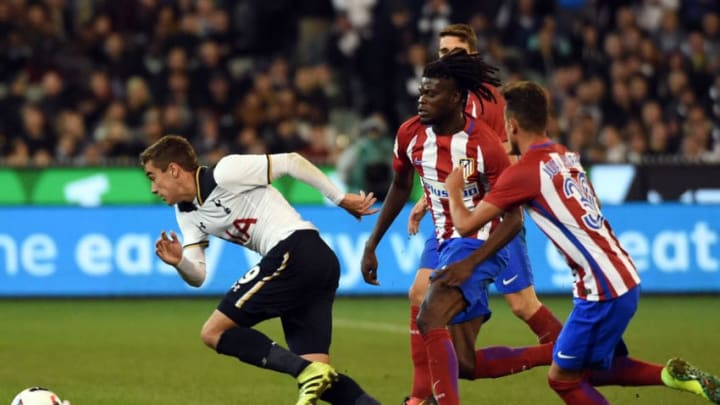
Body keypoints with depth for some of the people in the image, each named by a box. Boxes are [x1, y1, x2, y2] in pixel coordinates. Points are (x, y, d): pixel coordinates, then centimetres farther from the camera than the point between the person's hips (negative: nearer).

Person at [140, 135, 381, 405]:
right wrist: (178, 262, -6)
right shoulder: (186, 214, 20)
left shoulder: (225, 173, -6)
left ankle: (307, 372, -22)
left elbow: (290, 161, -4)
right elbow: (197, 277, 16)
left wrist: (341, 199, 0)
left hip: (294, 250, -9)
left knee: (214, 332, -8)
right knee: (316, 374, 1)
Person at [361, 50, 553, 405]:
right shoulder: (410, 134, -2)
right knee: (466, 365, 5)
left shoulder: (484, 144, -20)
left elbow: (513, 219, -18)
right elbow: (400, 188, 17)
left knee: (429, 320, -28)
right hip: (448, 244, 7)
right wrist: (371, 245, 16)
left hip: (479, 244, -7)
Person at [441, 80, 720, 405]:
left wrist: (454, 190, 12)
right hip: (625, 278, 8)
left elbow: (466, 224, -9)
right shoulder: (568, 157, 12)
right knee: (592, 371, 21)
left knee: (563, 378, 4)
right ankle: (674, 375, 9)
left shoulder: (524, 171, -12)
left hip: (603, 291, -8)